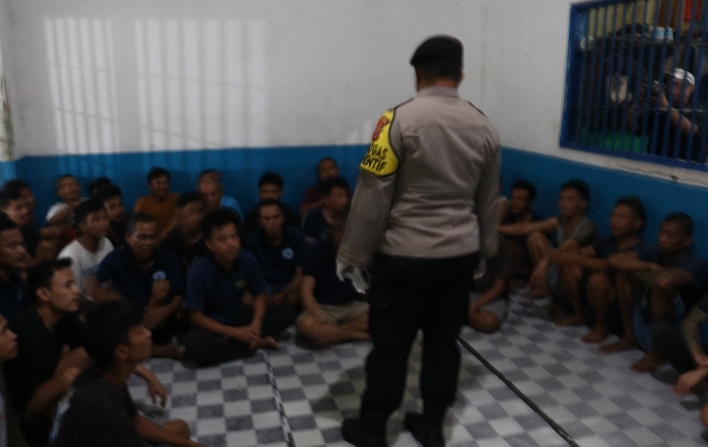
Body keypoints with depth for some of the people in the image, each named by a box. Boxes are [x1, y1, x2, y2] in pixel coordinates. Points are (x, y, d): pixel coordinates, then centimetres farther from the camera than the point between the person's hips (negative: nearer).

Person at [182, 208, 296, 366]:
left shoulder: (248, 260, -16)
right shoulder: (199, 272, -25)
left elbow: (259, 296, -2)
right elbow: (196, 317, -18)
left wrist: (256, 325, -21)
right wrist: (233, 332, -26)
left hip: (240, 318, 3)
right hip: (214, 327, -3)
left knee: (287, 311, -12)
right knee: (194, 345, -37)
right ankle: (258, 342, -20)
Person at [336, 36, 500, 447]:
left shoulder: (400, 119, -14)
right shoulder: (484, 127, 4)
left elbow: (374, 195, -13)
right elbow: (488, 201, 12)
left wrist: (353, 253, -4)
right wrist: (485, 249, 25)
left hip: (406, 253, -5)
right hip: (460, 252, 5)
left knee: (390, 344, 8)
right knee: (444, 340, 15)